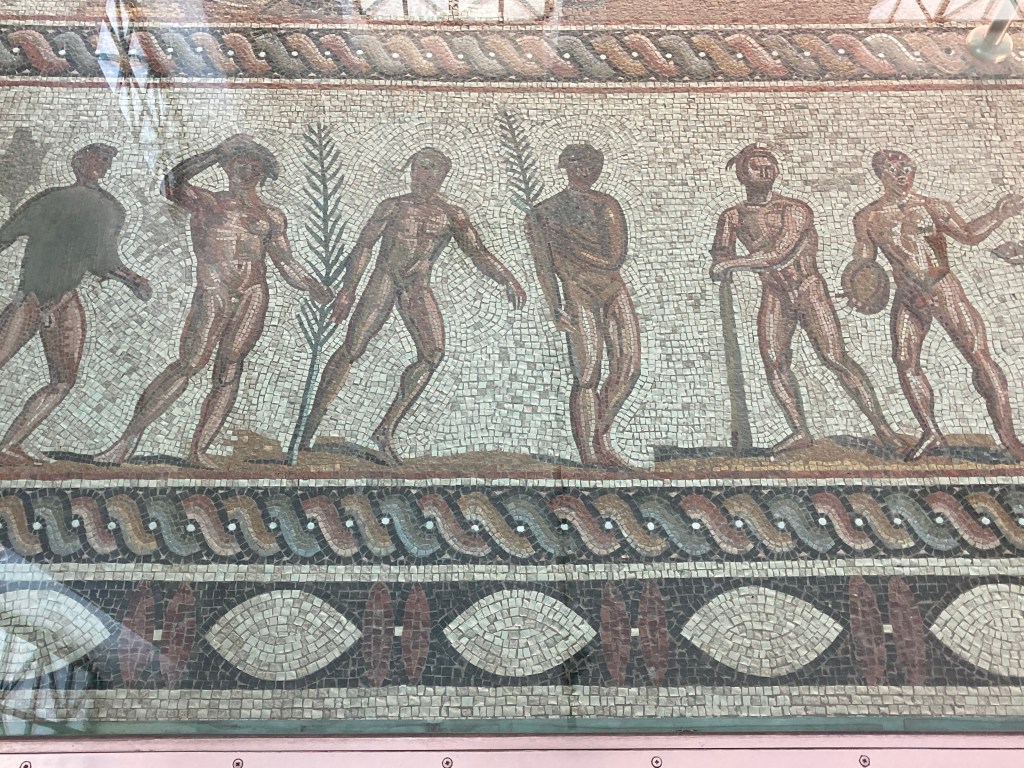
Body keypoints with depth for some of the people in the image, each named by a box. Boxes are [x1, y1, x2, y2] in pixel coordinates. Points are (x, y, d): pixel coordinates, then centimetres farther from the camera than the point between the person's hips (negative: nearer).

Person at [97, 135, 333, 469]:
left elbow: (286, 264, 17)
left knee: (229, 369, -5)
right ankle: (130, 437, -7)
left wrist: (311, 286, -1)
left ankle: (198, 449, -3)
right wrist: (215, 153, -3)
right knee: (189, 364, -13)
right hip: (211, 294, -2)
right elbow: (171, 185, -5)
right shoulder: (206, 202, 14)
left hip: (253, 296, 3)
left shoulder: (271, 216, 20)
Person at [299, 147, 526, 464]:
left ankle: (386, 429, -11)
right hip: (384, 281, -2)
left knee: (433, 353, -17)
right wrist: (347, 290, -2)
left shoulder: (452, 216, 13)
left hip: (418, 289, 3)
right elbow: (363, 246, 6)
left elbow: (478, 253, 7)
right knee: (351, 349, -12)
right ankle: (310, 425, -5)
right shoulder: (394, 206, 8)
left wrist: (508, 280, -10)